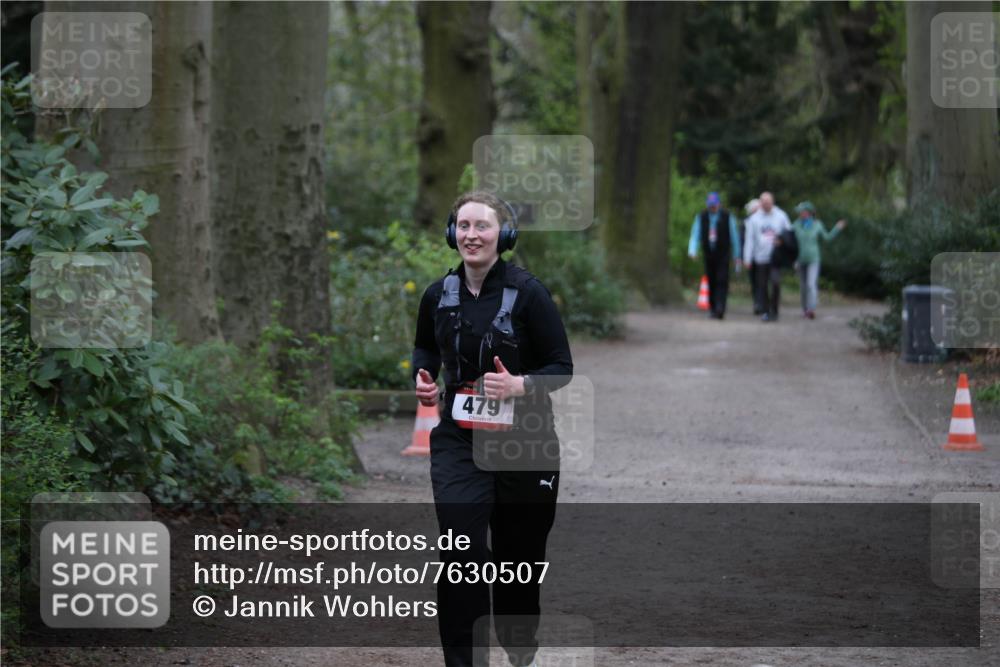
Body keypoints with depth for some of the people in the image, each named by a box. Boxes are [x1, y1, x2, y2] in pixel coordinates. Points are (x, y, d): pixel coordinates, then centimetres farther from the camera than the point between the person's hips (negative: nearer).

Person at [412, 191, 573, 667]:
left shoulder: (527, 292, -12)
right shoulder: (439, 295, 0)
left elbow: (562, 367, -8)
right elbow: (424, 347, 21)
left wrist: (520, 385, -25)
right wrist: (422, 378, 0)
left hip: (523, 442, -2)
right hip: (459, 439, 2)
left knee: (518, 554, 12)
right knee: (462, 553, -14)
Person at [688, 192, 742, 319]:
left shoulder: (728, 217, -5)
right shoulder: (701, 217, 1)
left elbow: (734, 237, 2)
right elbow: (695, 235, -3)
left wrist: (737, 256, 6)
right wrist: (692, 251, -20)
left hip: (723, 255, -3)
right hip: (708, 255, 3)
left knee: (722, 282, -13)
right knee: (711, 282, 6)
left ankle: (720, 310, -20)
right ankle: (712, 308, 18)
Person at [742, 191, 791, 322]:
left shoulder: (781, 216, 3)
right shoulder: (754, 219, 5)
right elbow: (749, 239, 5)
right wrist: (747, 258, -1)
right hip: (760, 258, 2)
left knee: (775, 282, -16)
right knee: (762, 285, 4)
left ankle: (774, 310, -5)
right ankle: (765, 311, 15)